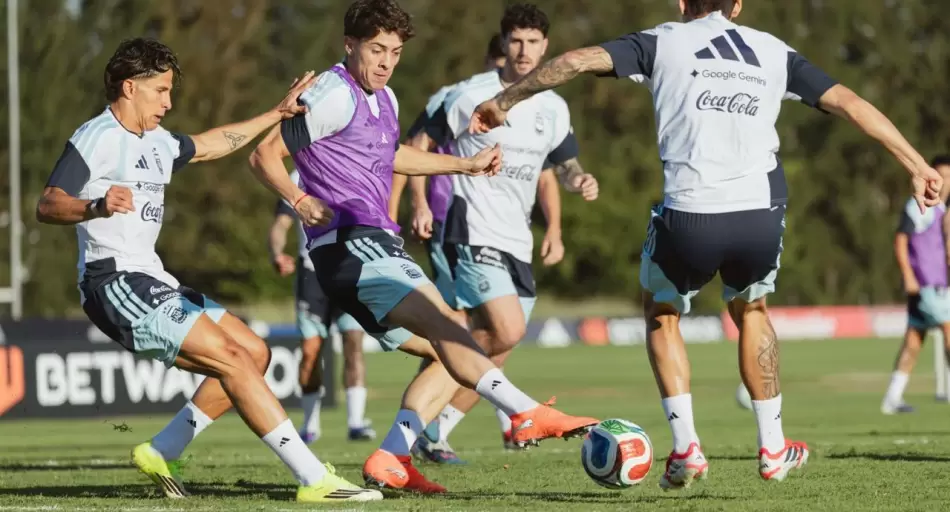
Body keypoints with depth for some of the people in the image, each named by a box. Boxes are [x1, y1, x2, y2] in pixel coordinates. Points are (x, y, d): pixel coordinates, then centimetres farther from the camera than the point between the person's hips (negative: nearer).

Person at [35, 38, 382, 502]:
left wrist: (278, 113, 38)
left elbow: (212, 144, 37)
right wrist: (96, 207, -38)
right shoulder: (97, 138, -9)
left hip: (151, 282, 11)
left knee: (254, 354, 10)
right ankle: (314, 480, -21)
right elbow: (46, 206, -18)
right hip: (116, 285, -11)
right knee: (231, 358, -19)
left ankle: (160, 452, 12)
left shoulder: (157, 143, 19)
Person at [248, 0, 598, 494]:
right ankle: (527, 414, -41)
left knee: (451, 358, 7)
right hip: (351, 244, -10)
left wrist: (466, 165, 40)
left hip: (375, 246, 10)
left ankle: (390, 461, -2)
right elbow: (264, 154, -10)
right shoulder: (336, 95, -9)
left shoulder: (383, 99, 19)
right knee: (440, 323, -26)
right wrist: (299, 200, -25)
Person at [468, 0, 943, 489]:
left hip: (688, 215, -2)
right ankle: (773, 449, 33)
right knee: (750, 311, 34)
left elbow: (578, 60, 2)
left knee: (661, 315, 28)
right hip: (761, 216, 2)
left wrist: (504, 101, 12)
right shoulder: (774, 52, 19)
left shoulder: (662, 42, 12)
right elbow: (850, 103, 16)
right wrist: (918, 166, 20)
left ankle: (686, 448, 15)